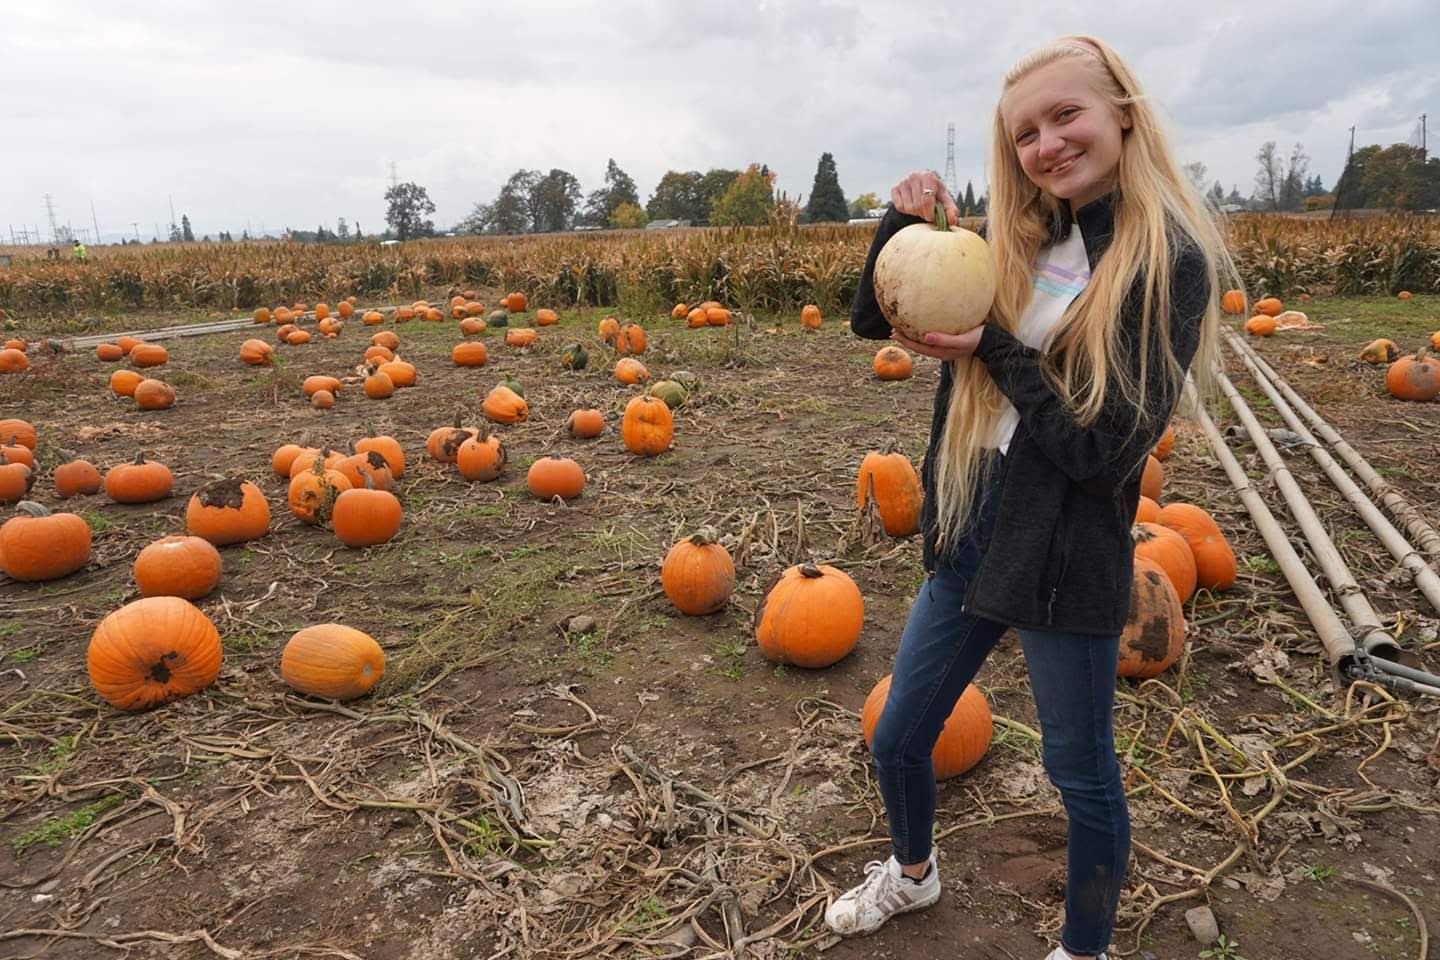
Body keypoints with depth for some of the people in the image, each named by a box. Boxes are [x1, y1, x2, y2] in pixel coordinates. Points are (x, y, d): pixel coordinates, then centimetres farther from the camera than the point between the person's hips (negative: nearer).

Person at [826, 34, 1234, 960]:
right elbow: (872, 319, 7)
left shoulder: (1170, 263, -12)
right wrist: (906, 223, -8)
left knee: (1083, 776, 15)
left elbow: (1108, 450, -17)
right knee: (897, 741, 18)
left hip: (1070, 560, -5)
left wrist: (996, 350, -16)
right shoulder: (1016, 248, 4)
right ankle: (913, 872, 49)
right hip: (970, 537, 6)